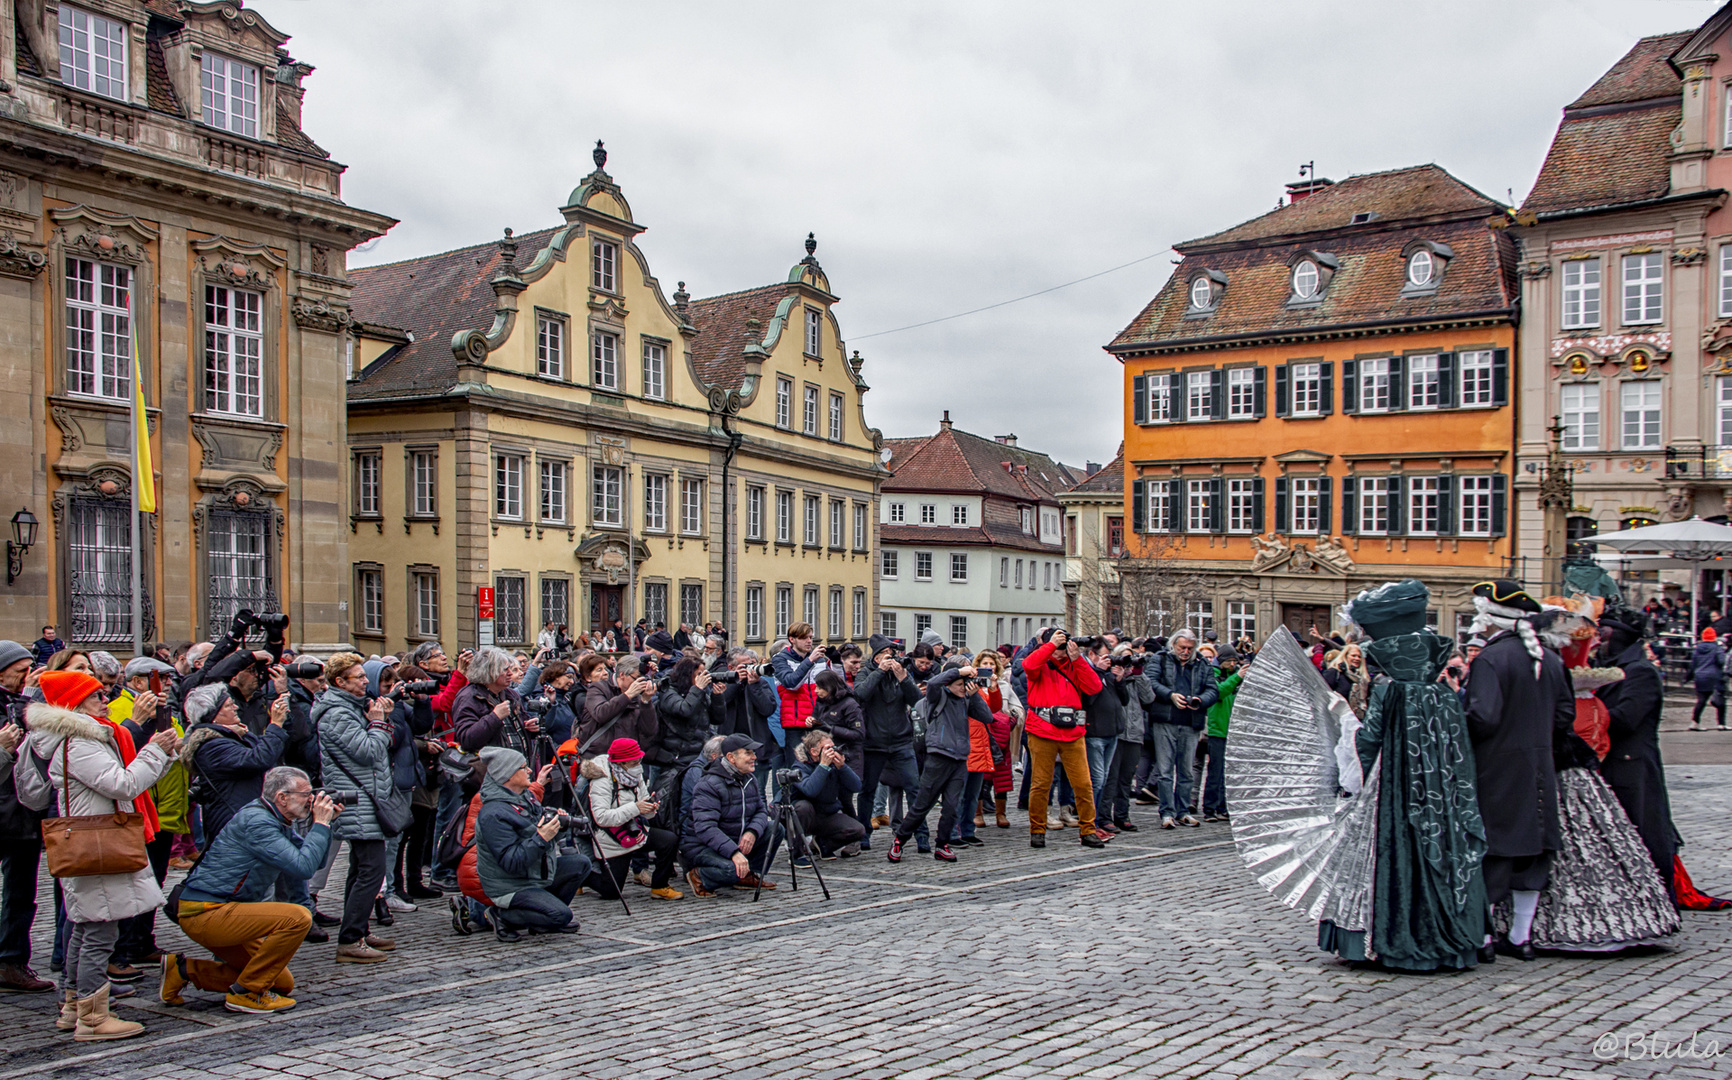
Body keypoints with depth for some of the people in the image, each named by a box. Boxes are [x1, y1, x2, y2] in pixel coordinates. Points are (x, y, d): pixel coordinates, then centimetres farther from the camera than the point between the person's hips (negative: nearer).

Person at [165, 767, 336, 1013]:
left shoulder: (280, 823, 11)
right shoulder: (256, 822, -20)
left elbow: (316, 862, 14)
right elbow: (303, 867, -28)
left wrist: (325, 823, 3)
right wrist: (320, 824, -17)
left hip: (223, 914, 10)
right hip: (204, 913, -10)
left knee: (282, 983, 11)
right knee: (297, 918, -25)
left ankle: (185, 970, 16)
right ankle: (246, 993, -10)